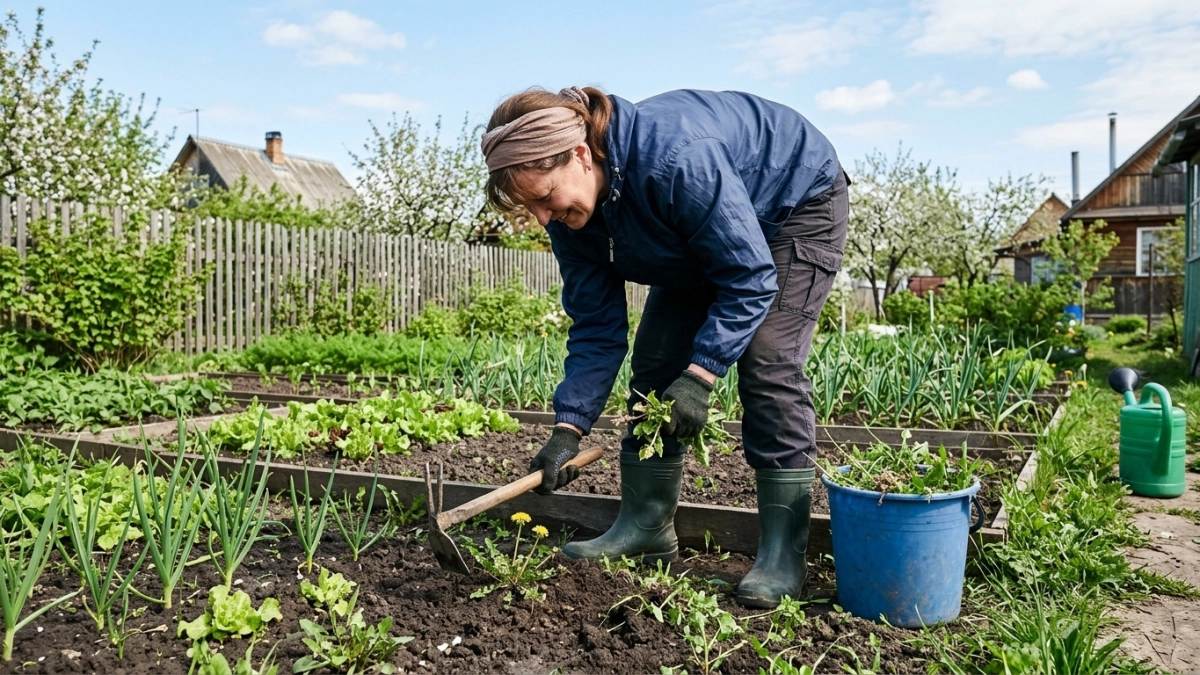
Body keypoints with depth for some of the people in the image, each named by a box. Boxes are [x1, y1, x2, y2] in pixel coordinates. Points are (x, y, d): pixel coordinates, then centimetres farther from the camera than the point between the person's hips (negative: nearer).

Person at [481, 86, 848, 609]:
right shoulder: (571, 215, -18)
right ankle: (645, 527, 9)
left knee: (767, 365, -21)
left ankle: (782, 556, -13)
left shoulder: (677, 158, -41)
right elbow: (596, 326, -14)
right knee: (654, 366, -2)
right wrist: (567, 429, -21)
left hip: (799, 204, -7)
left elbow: (749, 278, -34)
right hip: (697, 240, 7)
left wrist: (701, 375, -39)